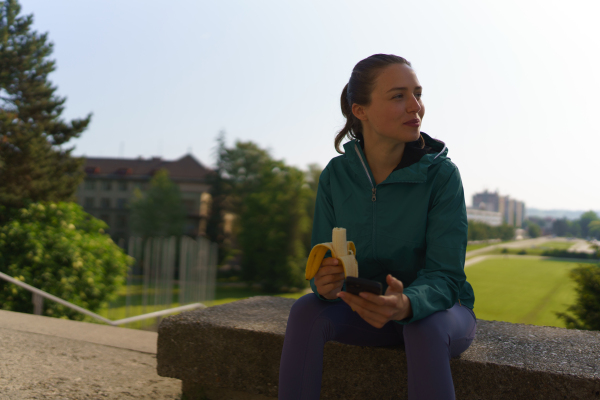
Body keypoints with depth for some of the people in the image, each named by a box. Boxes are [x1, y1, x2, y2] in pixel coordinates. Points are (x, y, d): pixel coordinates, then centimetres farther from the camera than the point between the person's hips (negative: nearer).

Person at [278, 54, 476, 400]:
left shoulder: (441, 174, -18)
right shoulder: (337, 174, -9)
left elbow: (444, 277, -20)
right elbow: (324, 259, -6)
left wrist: (406, 304, -43)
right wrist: (325, 284, -32)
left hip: (439, 310, -2)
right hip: (367, 307, 3)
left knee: (425, 328, -35)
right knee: (306, 310, -24)